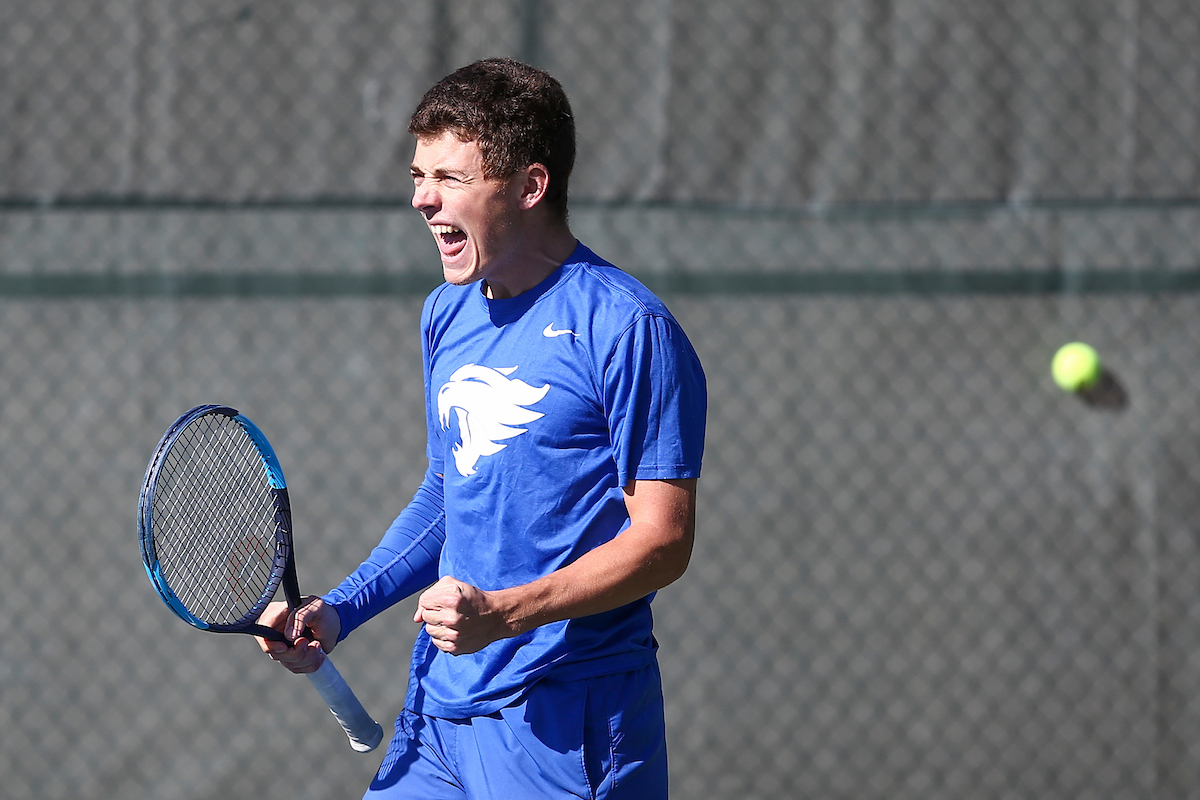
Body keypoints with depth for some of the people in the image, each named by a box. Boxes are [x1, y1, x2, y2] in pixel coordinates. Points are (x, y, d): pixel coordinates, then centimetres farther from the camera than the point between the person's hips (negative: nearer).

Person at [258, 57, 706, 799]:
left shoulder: (627, 329, -13)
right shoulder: (447, 314, 12)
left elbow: (663, 540, -15)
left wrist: (503, 614, -24)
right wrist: (338, 611, 11)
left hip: (565, 727, -7)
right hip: (438, 706, 7)